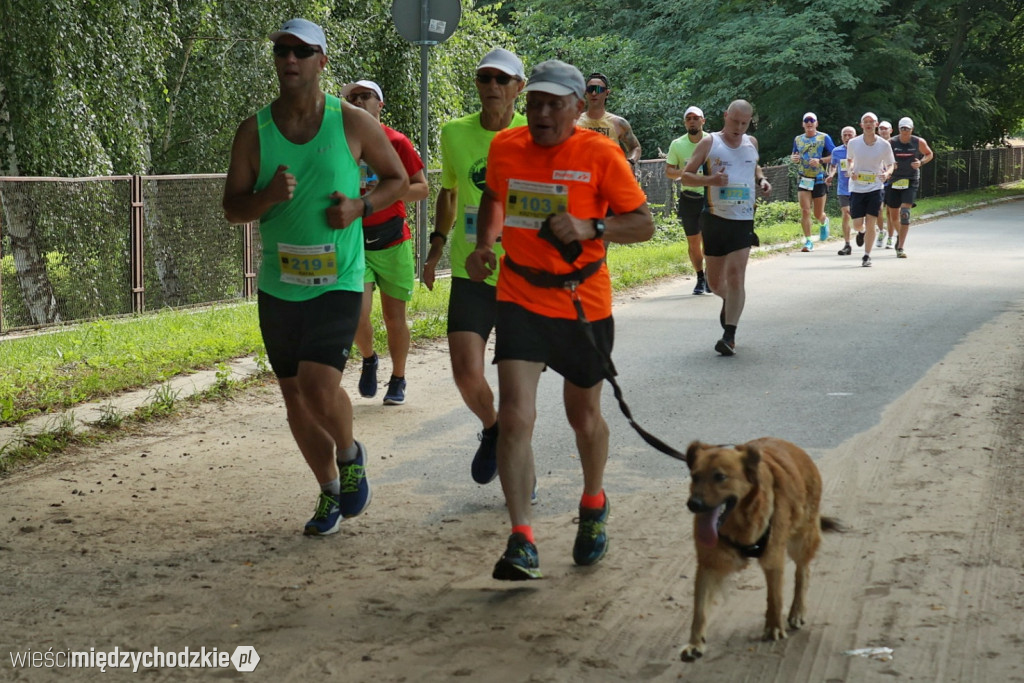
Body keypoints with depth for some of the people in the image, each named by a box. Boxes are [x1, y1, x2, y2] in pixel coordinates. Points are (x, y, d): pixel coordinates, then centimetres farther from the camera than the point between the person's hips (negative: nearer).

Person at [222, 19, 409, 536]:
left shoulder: (353, 123, -5)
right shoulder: (254, 131, -1)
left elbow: (397, 178, 8)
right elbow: (232, 209, 1)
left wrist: (360, 206, -11)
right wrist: (268, 197, -21)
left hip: (338, 283, -3)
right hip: (278, 286, 3)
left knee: (319, 384, -21)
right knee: (295, 396, 11)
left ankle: (350, 455, 11)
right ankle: (330, 492, 31)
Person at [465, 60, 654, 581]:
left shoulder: (600, 154, -10)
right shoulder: (505, 147, 1)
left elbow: (644, 224, -9)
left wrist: (590, 228, -25)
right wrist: (485, 243, 7)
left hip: (583, 303, -1)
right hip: (520, 298, 2)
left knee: (584, 417, 14)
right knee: (514, 415, -14)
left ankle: (593, 505, 43)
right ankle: (521, 542, -14)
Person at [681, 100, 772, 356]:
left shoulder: (751, 143, 10)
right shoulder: (710, 143, -2)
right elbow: (686, 174, -2)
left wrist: (761, 179, 7)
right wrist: (709, 179, -20)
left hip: (744, 219, 1)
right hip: (715, 217, 0)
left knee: (735, 275, -13)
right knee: (714, 279, 9)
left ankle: (729, 335, -12)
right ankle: (728, 300, 45)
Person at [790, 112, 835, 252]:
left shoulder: (824, 138, -1)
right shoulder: (798, 139, 10)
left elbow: (834, 156, -3)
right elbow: (794, 155, 23)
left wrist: (820, 161, -19)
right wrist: (793, 158, -2)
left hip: (819, 180, -2)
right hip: (803, 180, 2)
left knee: (818, 214, 6)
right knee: (805, 211, -11)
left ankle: (824, 222, 43)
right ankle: (808, 242, -6)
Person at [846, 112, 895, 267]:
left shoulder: (884, 145, -4)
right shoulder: (853, 143, -2)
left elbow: (890, 164, 8)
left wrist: (887, 173, -14)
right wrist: (851, 170, -5)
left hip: (875, 187, -1)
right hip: (857, 188, 1)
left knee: (870, 224, -7)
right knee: (857, 225, -2)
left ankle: (867, 256, 7)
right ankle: (862, 231, 37)